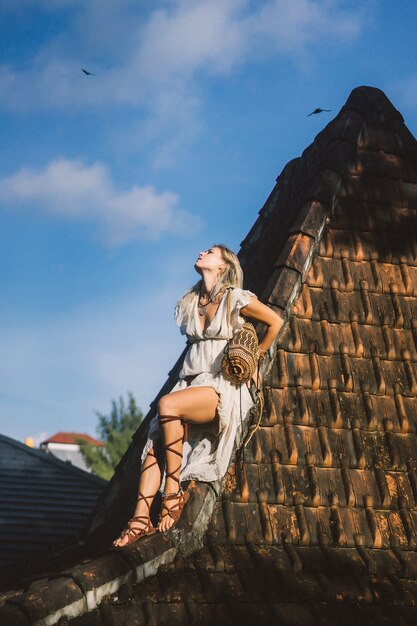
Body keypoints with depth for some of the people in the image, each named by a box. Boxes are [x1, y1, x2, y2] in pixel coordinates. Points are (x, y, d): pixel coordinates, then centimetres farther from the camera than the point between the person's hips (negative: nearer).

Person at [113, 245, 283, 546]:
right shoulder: (190, 302, 17)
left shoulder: (236, 299, -2)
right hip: (191, 382, 6)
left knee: (168, 405, -33)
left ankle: (173, 493, -24)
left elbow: (276, 322, 7)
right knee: (155, 441, -17)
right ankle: (141, 518, -21)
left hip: (223, 386, -6)